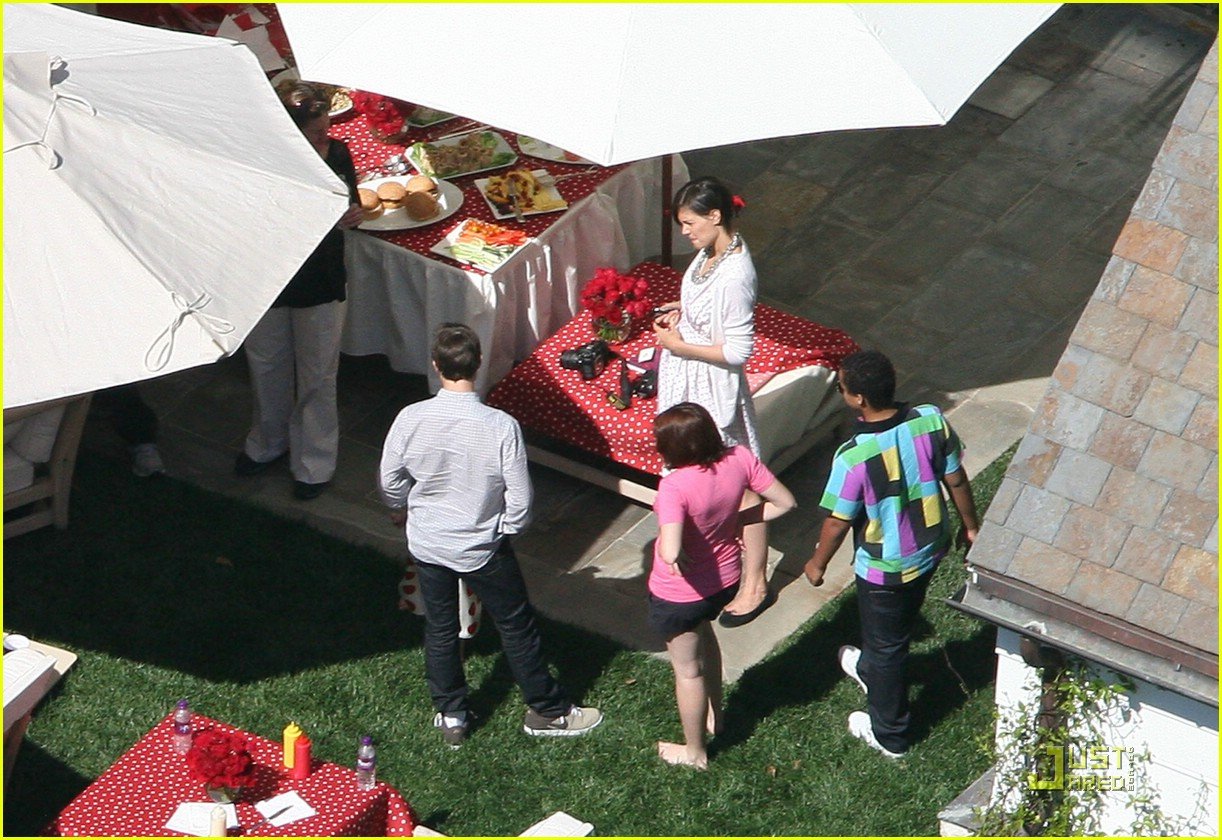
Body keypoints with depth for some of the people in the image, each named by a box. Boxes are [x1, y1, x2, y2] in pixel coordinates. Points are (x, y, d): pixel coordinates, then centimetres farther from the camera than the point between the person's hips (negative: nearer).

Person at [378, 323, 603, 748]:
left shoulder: (411, 418, -19)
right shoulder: (501, 426, -25)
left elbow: (389, 482, -4)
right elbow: (520, 499, -18)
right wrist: (504, 529, 4)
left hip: (427, 544, 2)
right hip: (483, 548, -2)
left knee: (440, 628, 21)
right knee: (517, 626, 16)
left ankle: (451, 717, 35)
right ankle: (548, 711, 32)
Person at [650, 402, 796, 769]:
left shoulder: (675, 486, -36)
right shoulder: (739, 459, -18)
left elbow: (671, 552, -47)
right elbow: (785, 502, -8)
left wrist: (677, 558, -24)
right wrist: (736, 520, -2)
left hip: (680, 593, -6)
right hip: (726, 578, 6)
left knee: (688, 669, 18)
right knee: (703, 634, 36)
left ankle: (694, 751, 40)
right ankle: (714, 715, 56)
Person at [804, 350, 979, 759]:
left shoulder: (854, 457, -33)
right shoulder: (931, 420, -18)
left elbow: (838, 522, -20)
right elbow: (956, 480, -4)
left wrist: (817, 563, -1)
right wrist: (970, 525, 14)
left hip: (885, 567, -6)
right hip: (930, 549, 6)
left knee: (886, 644, 18)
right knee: (897, 625, 32)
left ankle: (889, 734, 38)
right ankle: (871, 670, 62)